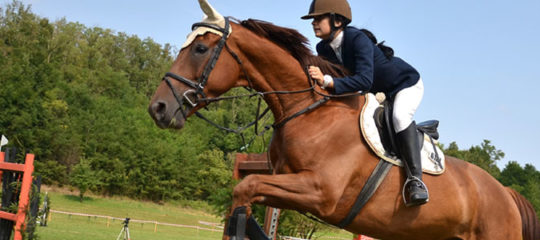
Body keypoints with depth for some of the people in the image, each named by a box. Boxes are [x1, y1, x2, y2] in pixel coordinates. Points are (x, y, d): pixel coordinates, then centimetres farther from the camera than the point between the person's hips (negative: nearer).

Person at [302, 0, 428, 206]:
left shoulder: (358, 40, -34)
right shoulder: (324, 49, -11)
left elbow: (365, 80, -46)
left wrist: (327, 82, -53)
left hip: (406, 84, -9)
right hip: (376, 93, 9)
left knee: (399, 116, -36)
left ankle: (415, 179, -35)